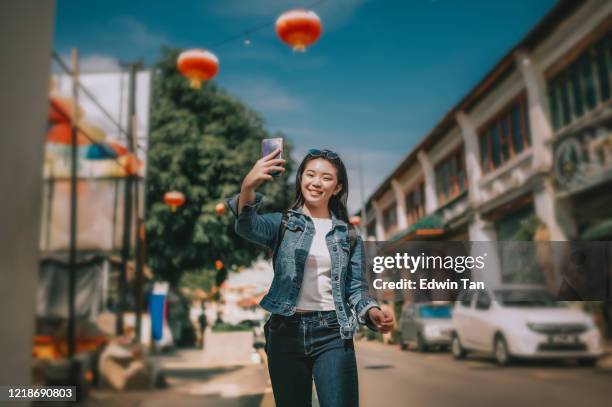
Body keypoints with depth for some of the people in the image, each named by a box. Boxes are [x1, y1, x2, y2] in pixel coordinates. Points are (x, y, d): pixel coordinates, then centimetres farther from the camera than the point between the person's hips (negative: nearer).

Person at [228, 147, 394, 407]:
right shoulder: (283, 223, 4)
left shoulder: (348, 235, 10)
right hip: (286, 332, 0)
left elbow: (356, 286, 8)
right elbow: (248, 227, -18)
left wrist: (371, 311, -15)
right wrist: (248, 186, -39)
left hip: (333, 334, 0)